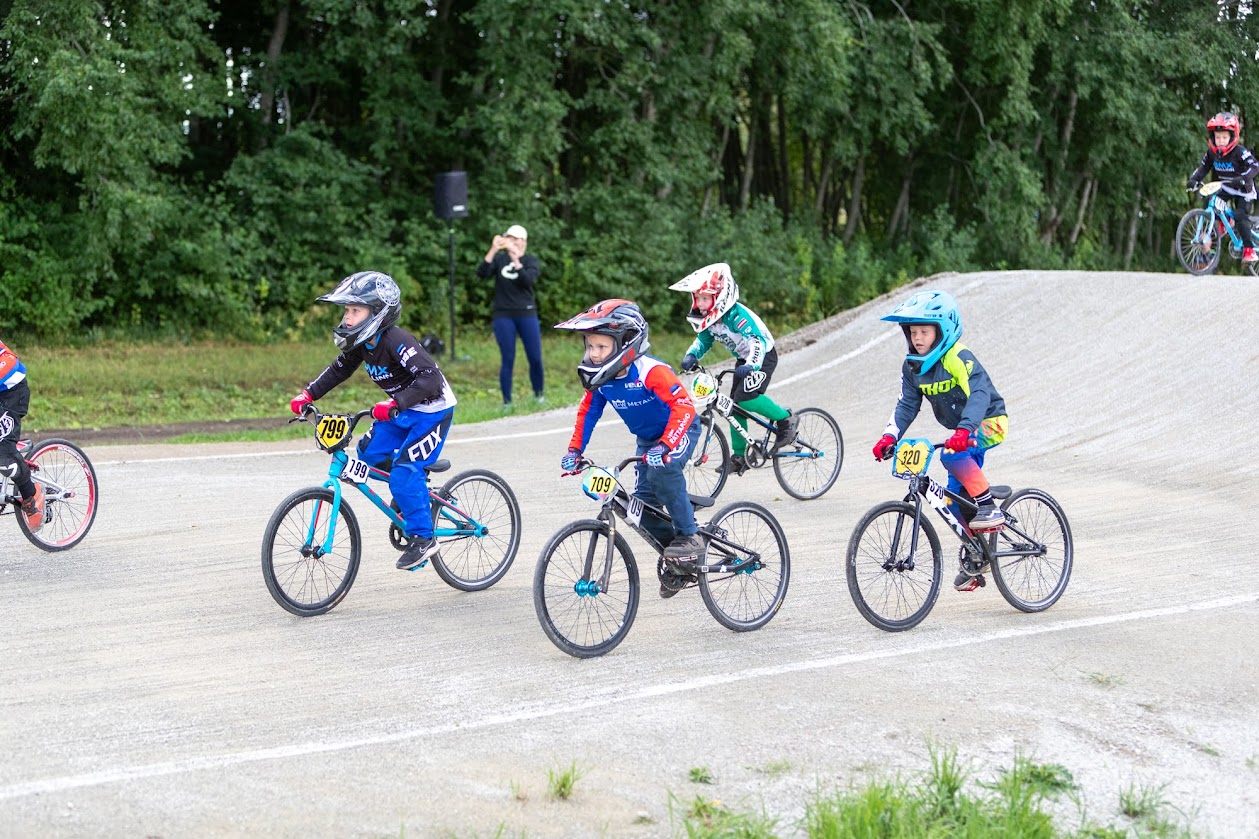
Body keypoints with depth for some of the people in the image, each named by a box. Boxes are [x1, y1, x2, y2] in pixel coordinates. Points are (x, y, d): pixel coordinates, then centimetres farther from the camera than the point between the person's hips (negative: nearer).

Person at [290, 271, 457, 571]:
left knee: (404, 470, -17)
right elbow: (338, 370, 11)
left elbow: (429, 378, -39)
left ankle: (422, 538, -7)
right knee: (370, 452, 1)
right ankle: (412, 493, 24)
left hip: (433, 409, -9)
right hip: (402, 411, 9)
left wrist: (394, 404, -49)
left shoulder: (396, 341, -29)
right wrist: (308, 395, 0)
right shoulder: (362, 342, -3)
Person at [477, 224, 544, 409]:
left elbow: (529, 280, -16)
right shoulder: (499, 259, 7)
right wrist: (493, 250, -20)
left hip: (526, 315, 0)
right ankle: (506, 402, 6)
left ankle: (538, 394, 21)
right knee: (507, 360, -1)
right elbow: (481, 273, -10)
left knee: (535, 358, 1)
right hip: (503, 316, 0)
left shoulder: (531, 261, 4)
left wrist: (515, 259, -25)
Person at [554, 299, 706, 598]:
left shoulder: (651, 371, -32)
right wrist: (574, 450, -7)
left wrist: (665, 446, -48)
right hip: (647, 438, 7)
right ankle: (673, 557, 19)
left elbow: (684, 407, -38)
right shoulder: (600, 378, -12)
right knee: (645, 507, -3)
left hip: (680, 430, -7)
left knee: (662, 470, -35)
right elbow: (587, 412, 3)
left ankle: (690, 536, -20)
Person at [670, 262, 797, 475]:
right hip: (743, 359, 8)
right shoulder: (709, 316, -8)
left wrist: (750, 365, -57)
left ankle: (785, 419, -6)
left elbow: (758, 341, -41)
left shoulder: (737, 315, -32)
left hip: (764, 356, -8)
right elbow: (703, 339, 5)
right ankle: (739, 456, 12)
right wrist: (691, 356, -16)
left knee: (746, 397, -26)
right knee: (735, 406, 4)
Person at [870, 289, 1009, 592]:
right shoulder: (913, 366, -2)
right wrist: (890, 436, -17)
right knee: (957, 498, 6)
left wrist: (963, 430, -50)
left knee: (953, 454, -35)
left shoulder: (958, 359, -24)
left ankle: (988, 506, -22)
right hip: (960, 431, 8)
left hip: (989, 422, -8)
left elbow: (979, 394, -36)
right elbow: (907, 404, -2)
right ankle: (976, 556, 21)